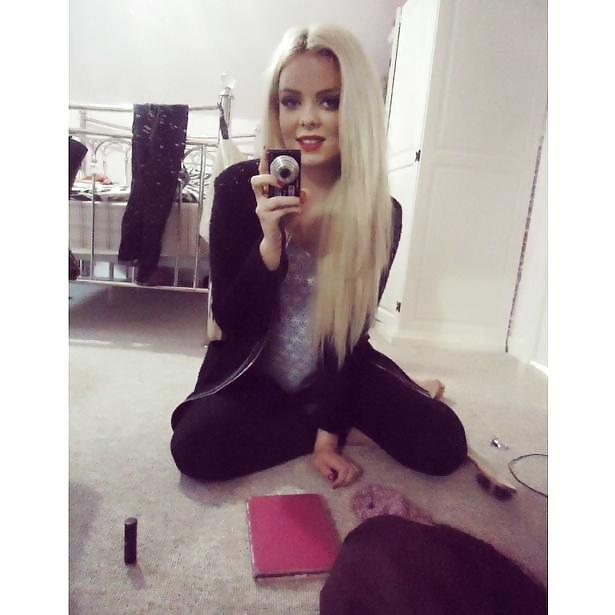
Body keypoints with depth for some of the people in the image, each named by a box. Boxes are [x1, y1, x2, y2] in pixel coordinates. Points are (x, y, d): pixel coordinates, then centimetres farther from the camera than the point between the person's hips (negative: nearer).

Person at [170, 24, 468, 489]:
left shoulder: (383, 212, -11)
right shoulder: (238, 188, -15)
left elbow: (352, 331, -7)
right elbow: (232, 322, -14)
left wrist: (330, 433, -11)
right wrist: (270, 245, -31)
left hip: (339, 371, 0)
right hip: (253, 375, 1)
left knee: (444, 444, -14)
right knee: (195, 448, -25)